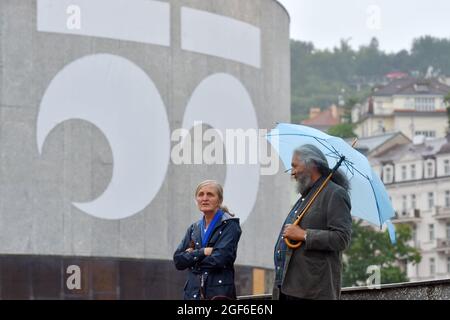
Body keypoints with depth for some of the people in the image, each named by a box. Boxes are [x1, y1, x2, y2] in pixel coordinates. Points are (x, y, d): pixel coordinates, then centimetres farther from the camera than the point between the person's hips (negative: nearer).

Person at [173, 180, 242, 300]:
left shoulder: (229, 225, -1)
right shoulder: (194, 228, 16)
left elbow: (220, 259, -13)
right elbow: (178, 260, 6)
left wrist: (192, 257, -1)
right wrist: (202, 252, -8)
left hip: (219, 294, -5)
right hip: (194, 293, 5)